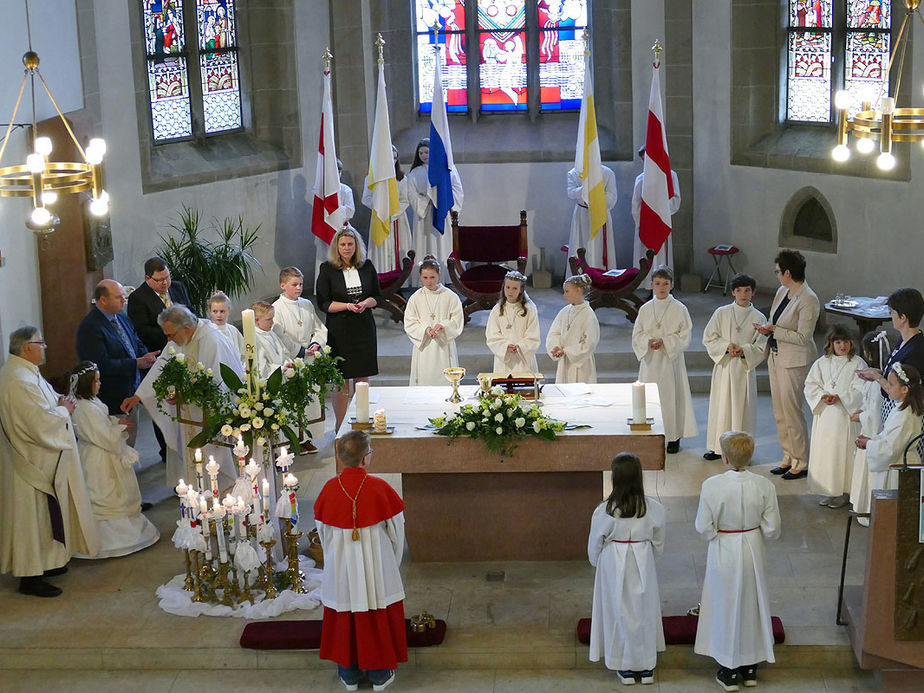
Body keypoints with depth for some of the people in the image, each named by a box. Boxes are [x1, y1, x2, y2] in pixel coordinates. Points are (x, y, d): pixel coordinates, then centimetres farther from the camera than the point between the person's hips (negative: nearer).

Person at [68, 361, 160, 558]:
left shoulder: (92, 402, 6)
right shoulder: (85, 409, -26)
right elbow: (102, 435, -26)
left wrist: (115, 422, 3)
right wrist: (120, 428, -13)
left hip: (106, 457, 10)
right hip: (99, 459, -10)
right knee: (104, 495, 0)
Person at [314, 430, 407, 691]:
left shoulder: (330, 488, -10)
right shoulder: (379, 488, -16)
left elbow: (323, 530, 2)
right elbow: (395, 528, -6)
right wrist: (393, 560, 11)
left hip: (341, 565, 2)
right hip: (376, 563, -2)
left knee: (344, 618, 16)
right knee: (377, 618, 13)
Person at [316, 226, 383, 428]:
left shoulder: (367, 266, 5)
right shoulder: (327, 269, -3)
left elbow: (377, 296, 11)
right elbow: (323, 303, -4)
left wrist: (365, 303, -10)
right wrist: (347, 306, -17)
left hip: (364, 328, 3)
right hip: (339, 330, -3)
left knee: (362, 377, 7)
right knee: (341, 379, -1)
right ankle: (341, 425, 8)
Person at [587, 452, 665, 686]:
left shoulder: (604, 511, -20)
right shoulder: (654, 509, -13)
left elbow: (595, 545, -7)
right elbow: (658, 542, 1)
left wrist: (596, 562, 13)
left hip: (614, 566, -2)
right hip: (643, 565, 2)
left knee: (619, 612, 13)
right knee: (644, 610, 17)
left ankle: (625, 668, 23)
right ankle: (646, 666, 28)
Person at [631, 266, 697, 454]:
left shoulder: (679, 309, -3)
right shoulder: (645, 309, 6)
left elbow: (685, 336, -6)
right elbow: (637, 335, 6)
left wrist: (664, 341, -18)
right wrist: (648, 341, -14)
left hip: (671, 360, -3)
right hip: (650, 361, 3)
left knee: (671, 395, 0)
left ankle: (674, 437, 11)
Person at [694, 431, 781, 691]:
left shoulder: (712, 486, -21)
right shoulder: (763, 485, -14)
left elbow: (704, 528, -15)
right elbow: (772, 529, -8)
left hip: (723, 553, -2)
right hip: (753, 552, 2)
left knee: (726, 606, 14)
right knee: (752, 604, 19)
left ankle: (729, 671, 23)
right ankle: (750, 668, 31)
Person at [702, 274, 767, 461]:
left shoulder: (758, 318, 1)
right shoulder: (721, 313, 3)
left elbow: (761, 348, 0)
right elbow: (708, 338, 2)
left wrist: (744, 351, -17)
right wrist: (727, 346, -13)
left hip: (745, 368, -1)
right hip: (723, 367, 1)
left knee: (741, 407, 1)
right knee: (720, 405, 5)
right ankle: (717, 447, 15)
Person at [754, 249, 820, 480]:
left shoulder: (808, 300, -18)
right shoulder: (782, 292, 8)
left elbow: (803, 337, -21)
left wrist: (774, 330, -21)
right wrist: (766, 329, -2)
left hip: (795, 361, -9)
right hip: (776, 356, 9)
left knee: (791, 411, -3)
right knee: (779, 411, 14)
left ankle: (801, 464, 9)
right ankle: (788, 458, 25)